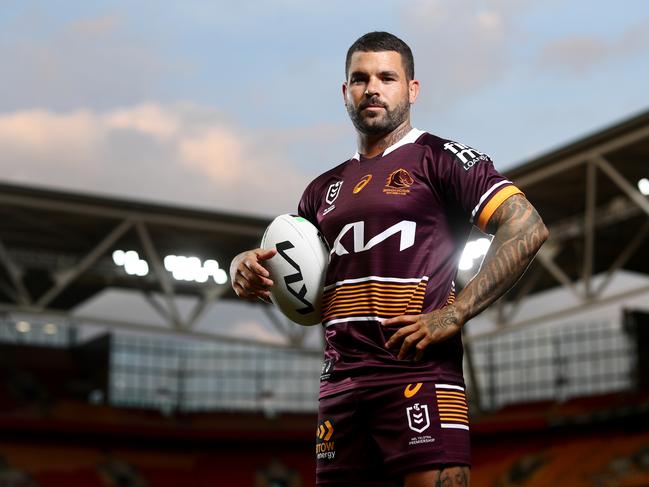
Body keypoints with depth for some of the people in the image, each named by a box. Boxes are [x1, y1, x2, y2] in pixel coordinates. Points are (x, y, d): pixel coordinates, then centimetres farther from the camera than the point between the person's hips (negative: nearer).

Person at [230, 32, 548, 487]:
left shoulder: (440, 159, 2)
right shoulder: (326, 188, 21)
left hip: (419, 371, -6)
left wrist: (453, 315, -15)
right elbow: (281, 270, 28)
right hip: (340, 382, 6)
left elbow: (527, 228, -9)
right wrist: (245, 267, 3)